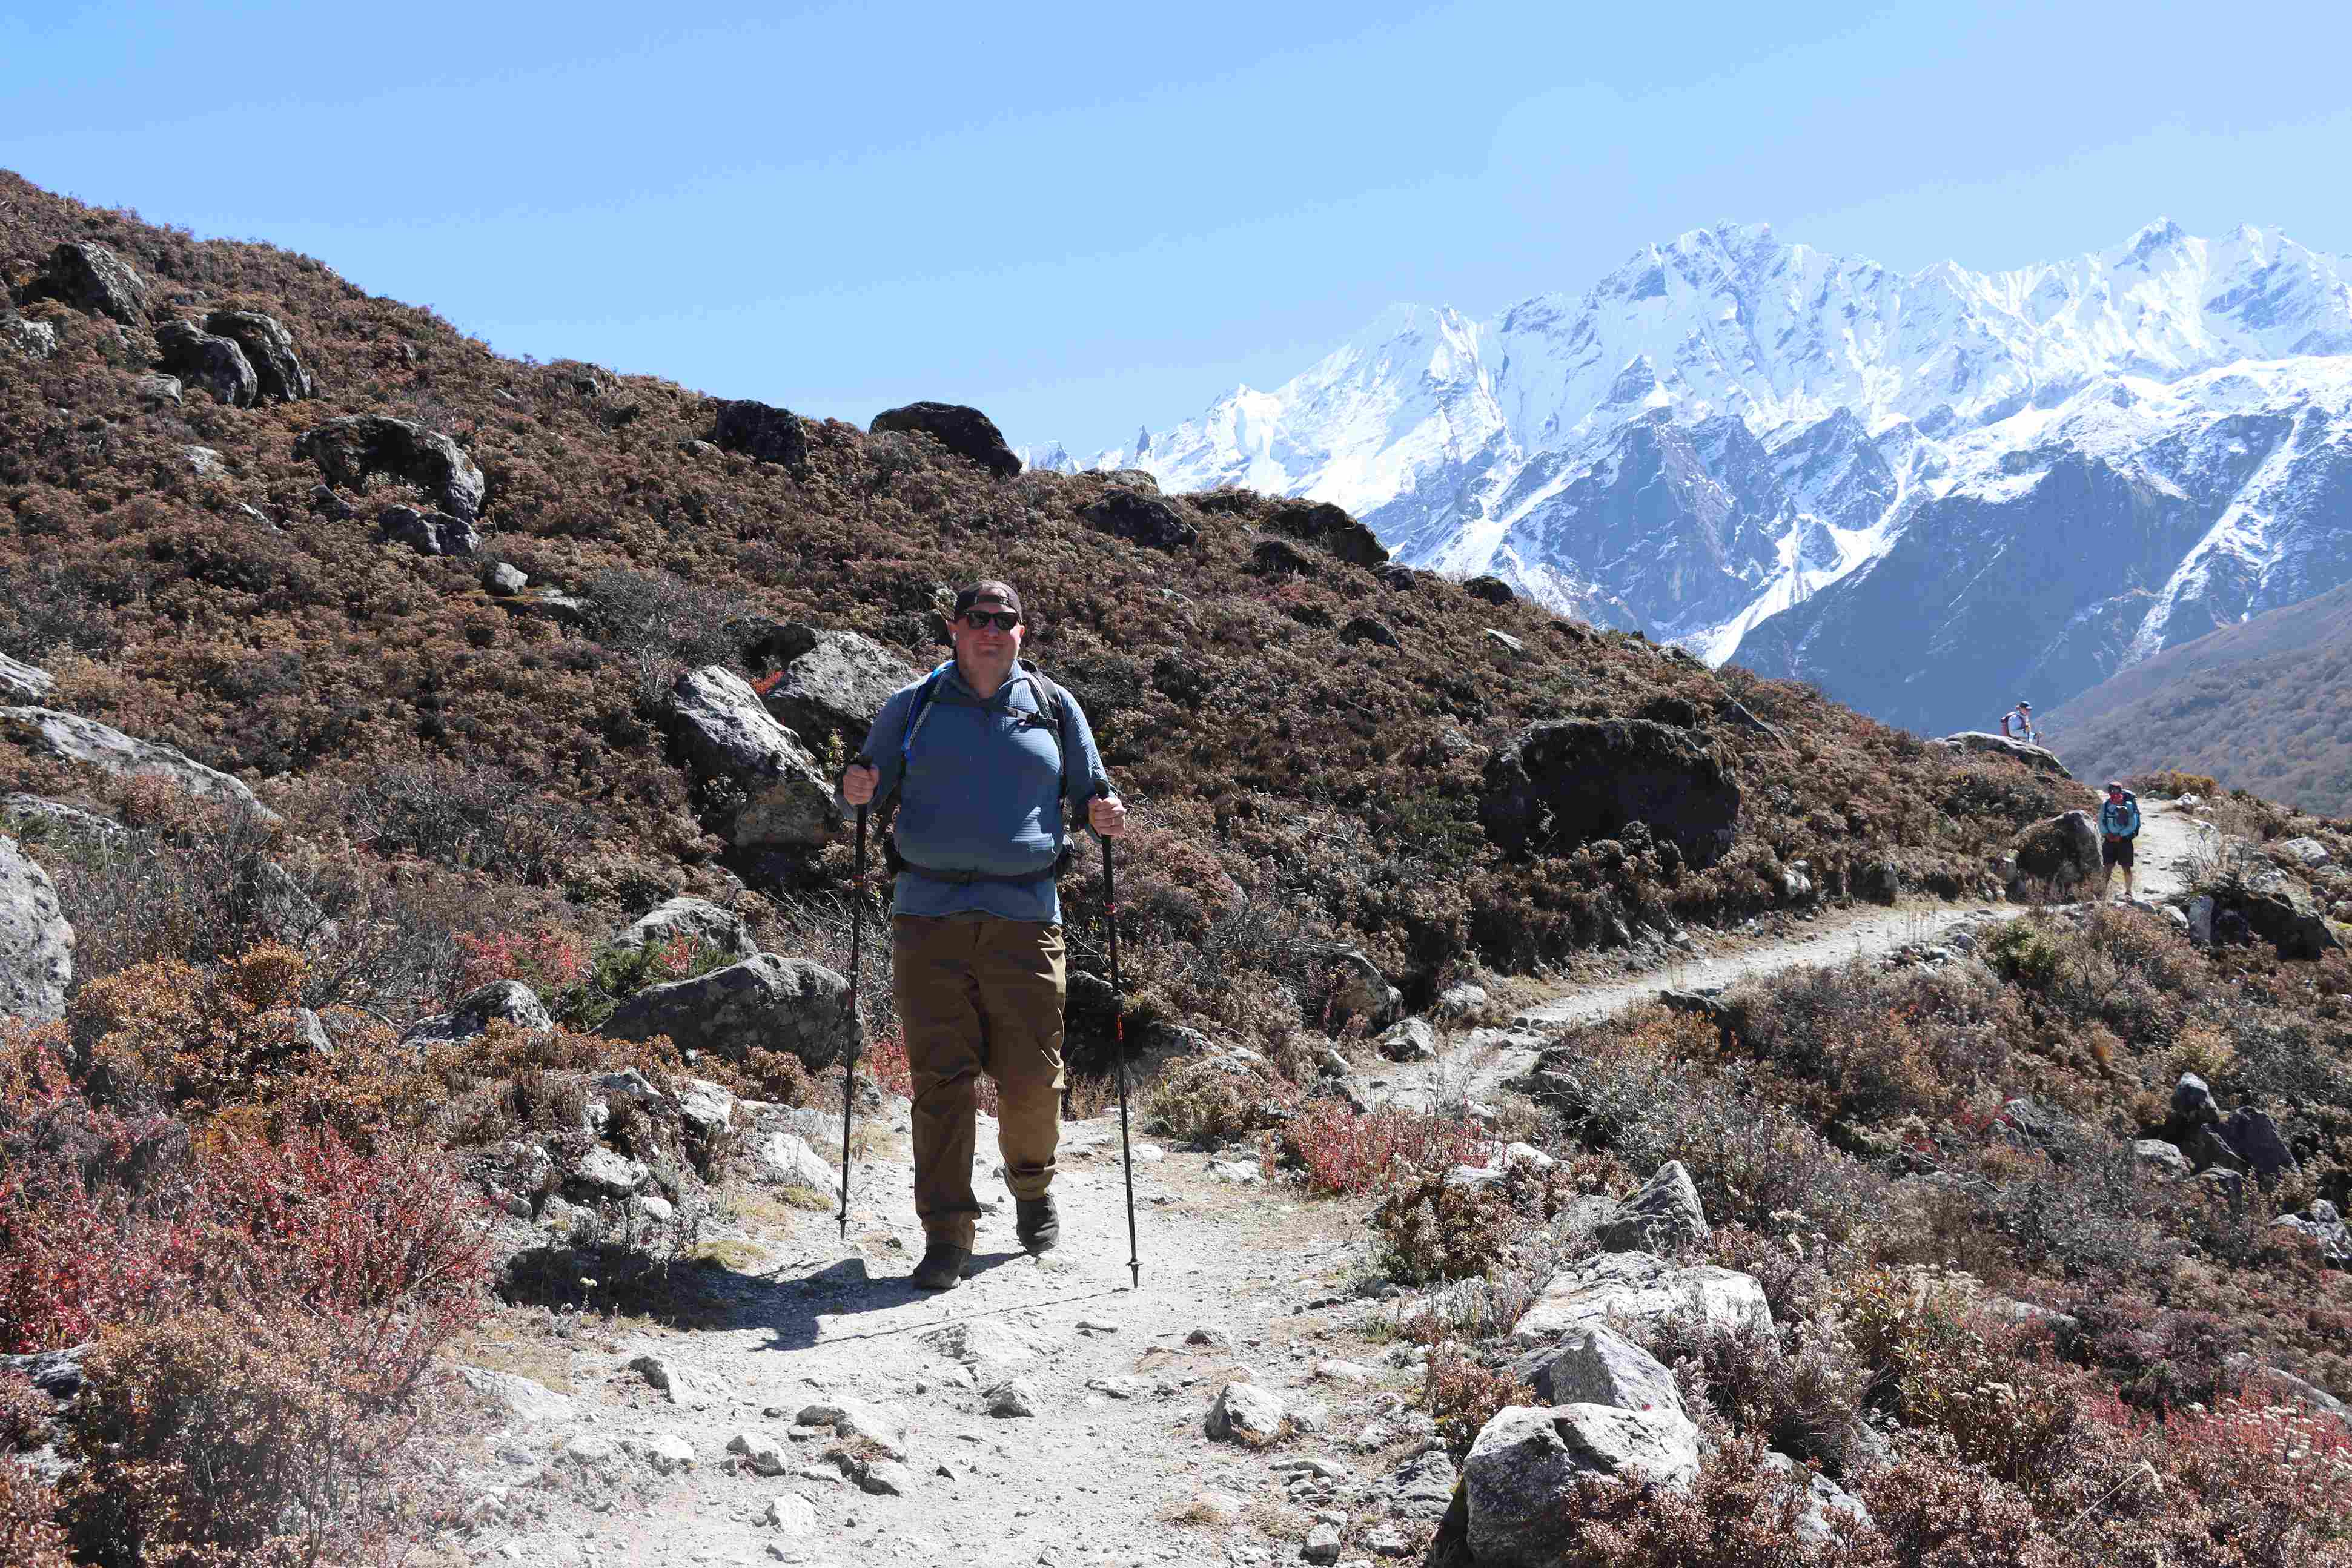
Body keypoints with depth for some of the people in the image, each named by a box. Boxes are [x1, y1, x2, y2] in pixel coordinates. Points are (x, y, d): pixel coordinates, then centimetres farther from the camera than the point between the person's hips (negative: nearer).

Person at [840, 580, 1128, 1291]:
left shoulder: (1054, 707, 11)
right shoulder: (913, 706, 10)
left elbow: (1089, 787, 18)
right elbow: (872, 779, 17)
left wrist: (1106, 812, -6)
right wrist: (857, 789, -7)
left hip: (1024, 918, 0)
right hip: (929, 915, 0)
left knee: (1031, 1078, 0)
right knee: (940, 1077, -4)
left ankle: (1031, 1185, 30)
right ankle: (946, 1233, 2)